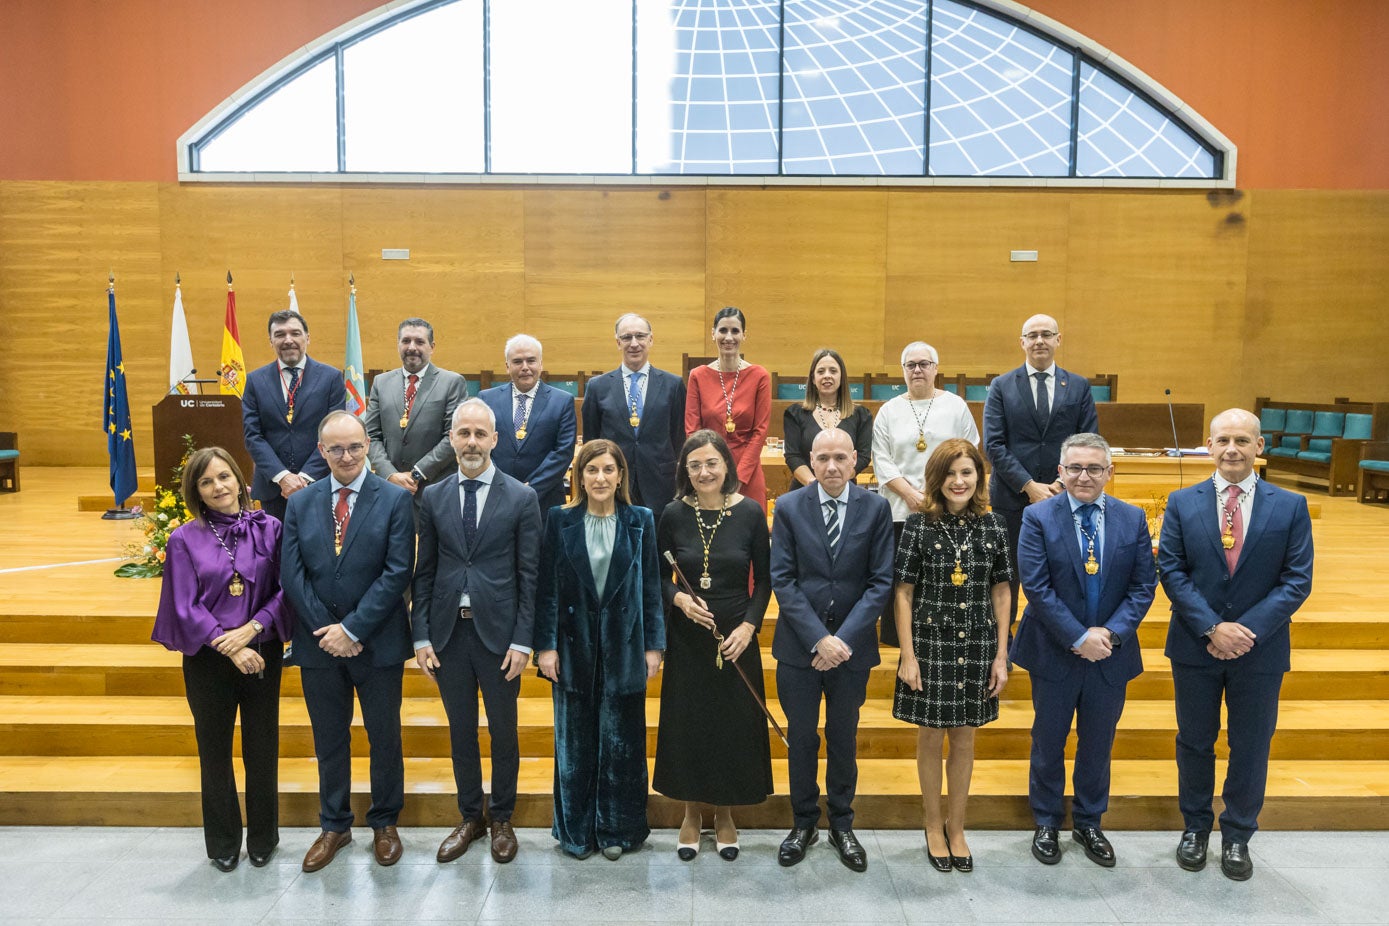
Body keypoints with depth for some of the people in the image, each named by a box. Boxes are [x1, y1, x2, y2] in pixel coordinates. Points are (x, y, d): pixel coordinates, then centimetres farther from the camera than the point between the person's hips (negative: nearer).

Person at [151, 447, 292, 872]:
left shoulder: (268, 529, -3)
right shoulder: (185, 539, -4)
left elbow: (286, 590, -3)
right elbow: (186, 607, -6)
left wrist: (252, 627, -16)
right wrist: (228, 645, -15)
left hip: (262, 654, 0)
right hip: (208, 659, 0)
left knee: (262, 749, 9)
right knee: (215, 751, 12)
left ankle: (263, 839, 27)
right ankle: (223, 844, 28)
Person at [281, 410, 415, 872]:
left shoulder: (394, 499, -6)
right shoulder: (299, 503, 4)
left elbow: (397, 573, -12)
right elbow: (292, 574, -1)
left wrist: (352, 628, -15)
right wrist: (326, 631, -10)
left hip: (378, 643, -2)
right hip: (319, 643, 3)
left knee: (385, 737, 11)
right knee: (329, 740, 15)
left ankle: (384, 823, 30)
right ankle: (334, 825, 32)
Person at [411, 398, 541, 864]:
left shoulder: (521, 498, -4)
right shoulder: (433, 498, 4)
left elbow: (529, 575, -5)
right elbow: (424, 572, 5)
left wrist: (522, 641, -9)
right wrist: (421, 636, 0)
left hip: (498, 632, -2)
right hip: (448, 632, 2)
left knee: (503, 732, 10)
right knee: (460, 731, 14)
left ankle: (502, 819, 30)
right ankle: (470, 817, 32)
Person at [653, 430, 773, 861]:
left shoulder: (750, 513, -7)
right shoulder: (674, 514, -5)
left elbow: (764, 579, 0)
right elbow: (660, 576, 3)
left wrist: (749, 625, -11)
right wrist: (679, 599, -16)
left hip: (735, 636, 0)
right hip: (686, 636, 1)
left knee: (733, 724, 8)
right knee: (686, 723, 9)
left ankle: (724, 812, 30)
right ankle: (692, 811, 30)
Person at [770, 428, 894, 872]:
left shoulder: (876, 508, -3)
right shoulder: (788, 507, -3)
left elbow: (881, 581, -6)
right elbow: (782, 580, -7)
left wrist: (845, 638, -15)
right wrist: (818, 638, -16)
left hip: (853, 646, 0)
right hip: (798, 645, 0)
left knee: (844, 738, 14)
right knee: (801, 737, 12)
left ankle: (842, 824, 32)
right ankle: (804, 822, 31)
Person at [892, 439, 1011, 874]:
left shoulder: (991, 525, 0)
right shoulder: (919, 525, -7)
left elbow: (1001, 592, 5)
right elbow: (904, 592, -5)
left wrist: (1001, 655, 3)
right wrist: (907, 655, -8)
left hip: (977, 646, 2)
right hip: (930, 644, -2)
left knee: (964, 739, 14)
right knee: (931, 738, 10)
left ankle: (956, 828, 31)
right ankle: (933, 825, 30)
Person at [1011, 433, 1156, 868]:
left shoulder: (1132, 519, -1)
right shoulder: (1038, 517, -10)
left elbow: (1143, 586, -2)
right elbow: (1036, 587, -15)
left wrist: (1112, 632, -15)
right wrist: (1079, 638, -19)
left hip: (1111, 653, 3)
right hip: (1054, 653, -2)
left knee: (1098, 744, 16)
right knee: (1049, 743, 13)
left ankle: (1088, 822, 36)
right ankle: (1046, 822, 32)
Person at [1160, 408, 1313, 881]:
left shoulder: (1290, 506, -3)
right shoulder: (1182, 503, -2)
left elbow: (1297, 580, -7)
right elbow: (1172, 573, -6)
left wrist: (1247, 630, -17)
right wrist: (1212, 628, -16)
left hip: (1260, 649, 0)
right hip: (1195, 647, 0)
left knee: (1251, 747, 12)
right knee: (1194, 742, 14)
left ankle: (1238, 835, 32)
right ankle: (1195, 827, 33)